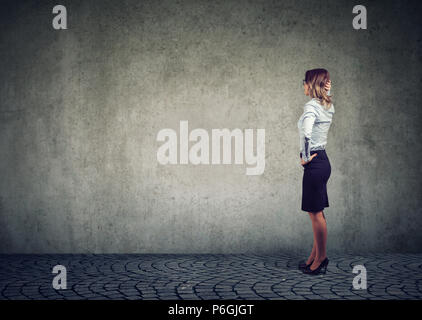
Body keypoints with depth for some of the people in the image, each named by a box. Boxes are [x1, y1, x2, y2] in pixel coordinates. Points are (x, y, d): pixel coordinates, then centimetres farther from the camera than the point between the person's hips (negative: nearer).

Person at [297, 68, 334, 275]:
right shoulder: (327, 105, 10)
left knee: (316, 213, -1)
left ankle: (320, 260, 8)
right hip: (322, 160, 10)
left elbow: (306, 133, -32)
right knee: (316, 212, 15)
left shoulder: (312, 106, -16)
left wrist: (305, 157, -19)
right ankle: (316, 256, 24)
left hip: (315, 164, -10)